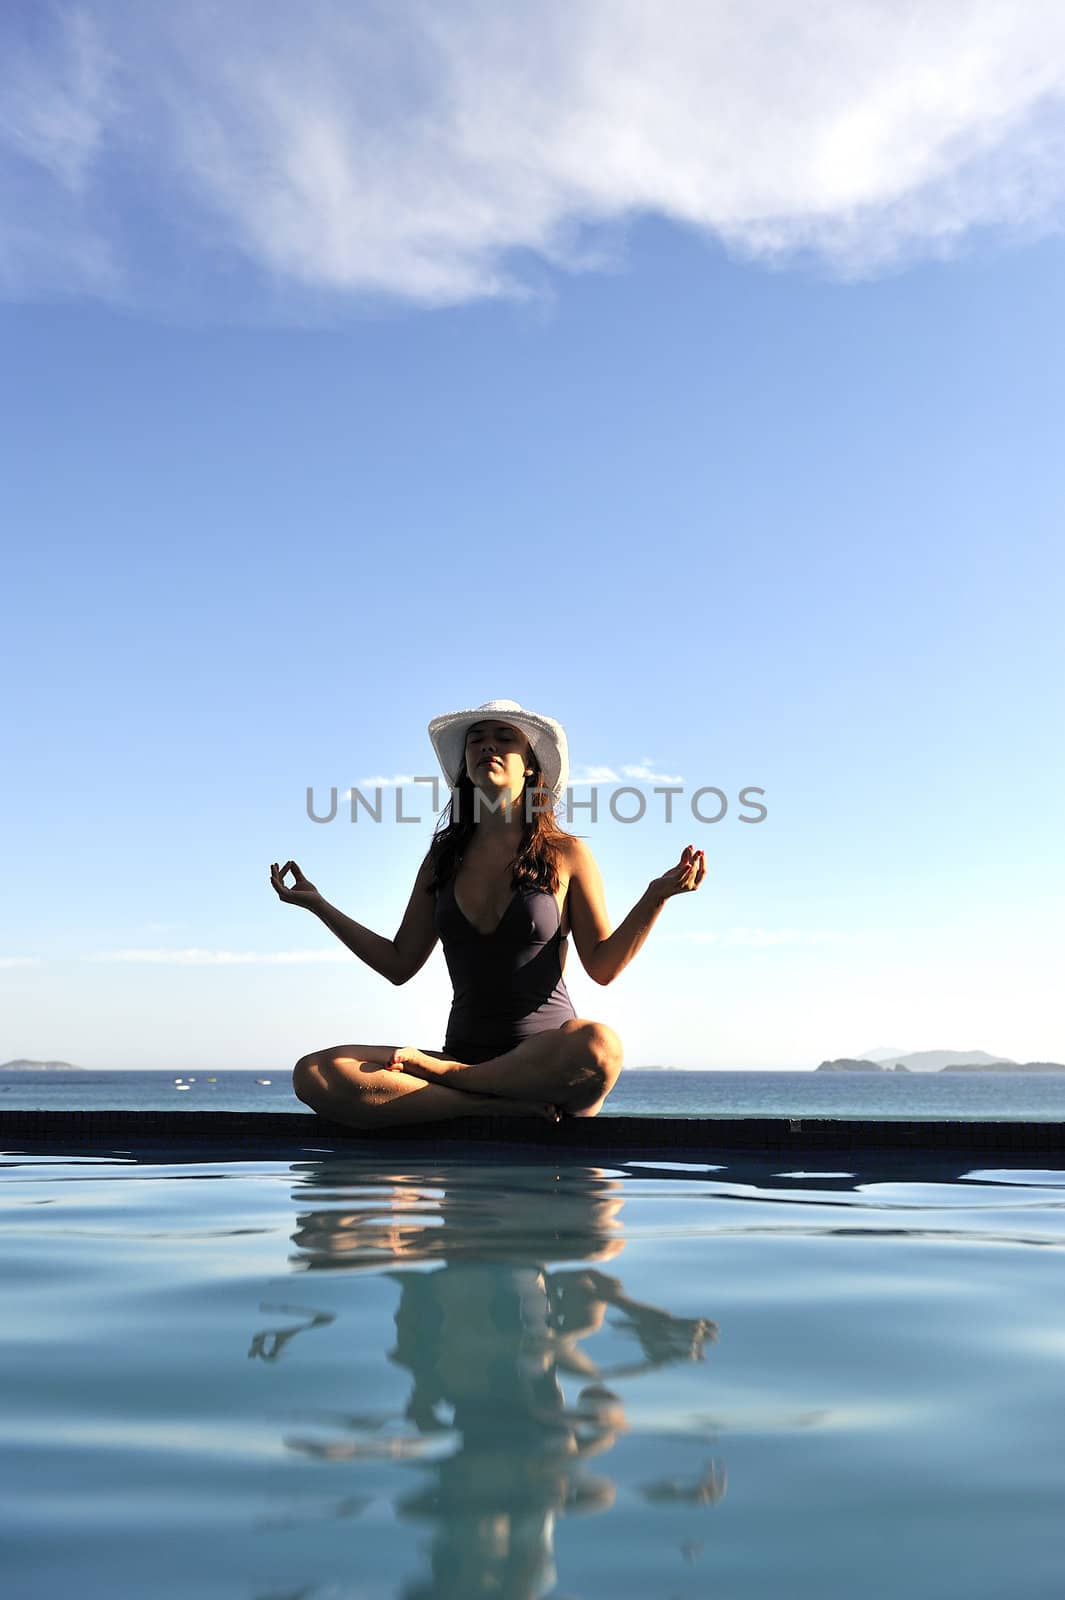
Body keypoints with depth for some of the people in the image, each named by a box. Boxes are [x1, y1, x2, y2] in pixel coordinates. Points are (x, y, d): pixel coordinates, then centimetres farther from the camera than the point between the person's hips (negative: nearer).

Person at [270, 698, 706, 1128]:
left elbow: (603, 966, 2)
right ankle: (512, 1107, -25)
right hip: (465, 1052, 3)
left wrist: (657, 896, -11)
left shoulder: (566, 853, 4)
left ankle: (432, 1071, -18)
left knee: (598, 1044, -41)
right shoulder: (443, 859, 13)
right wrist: (317, 904, 15)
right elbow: (399, 964, 15)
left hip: (550, 1059, -2)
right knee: (313, 1075, -23)